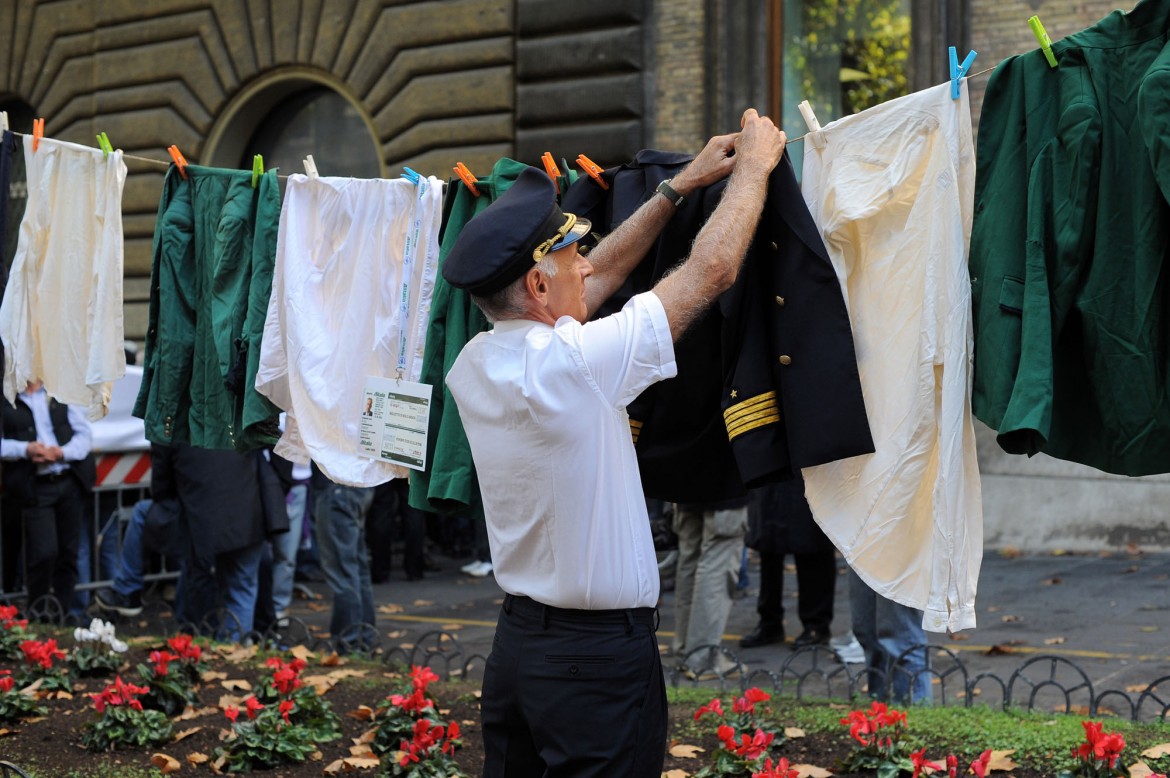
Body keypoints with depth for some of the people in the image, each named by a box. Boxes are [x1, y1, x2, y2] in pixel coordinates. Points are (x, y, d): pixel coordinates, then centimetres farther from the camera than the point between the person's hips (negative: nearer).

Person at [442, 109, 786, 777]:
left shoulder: (474, 364, 1)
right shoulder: (570, 365, -21)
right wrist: (754, 165, 4)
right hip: (602, 654, -8)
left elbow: (597, 278, 15)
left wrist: (680, 187, 19)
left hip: (516, 643, 8)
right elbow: (713, 268, -12)